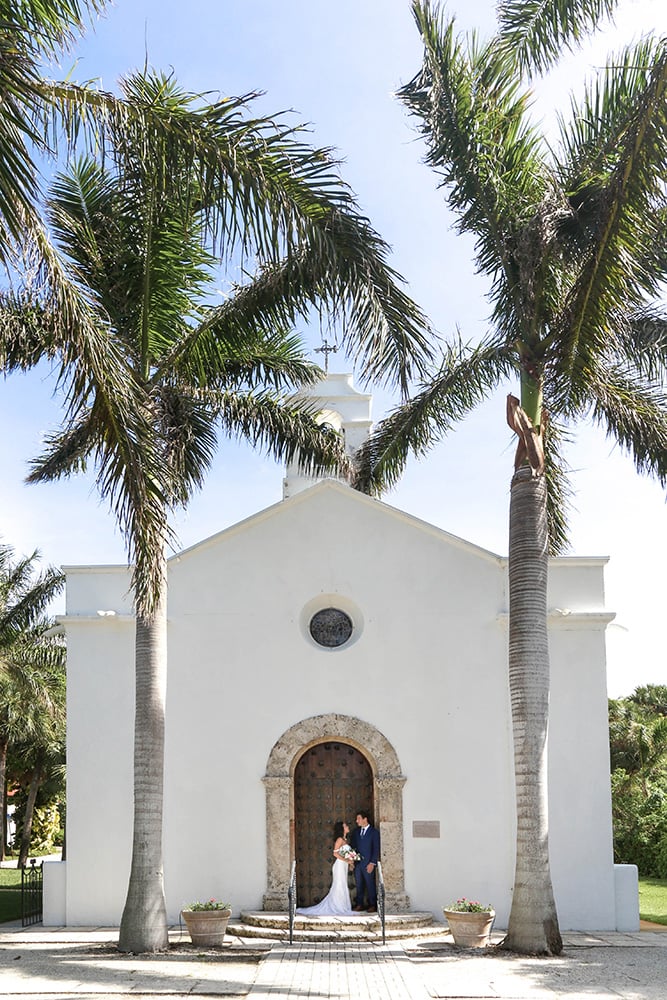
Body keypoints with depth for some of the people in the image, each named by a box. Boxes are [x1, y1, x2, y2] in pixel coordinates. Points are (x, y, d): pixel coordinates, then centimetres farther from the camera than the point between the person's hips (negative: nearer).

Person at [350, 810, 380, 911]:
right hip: (357, 863, 5)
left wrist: (372, 863, -12)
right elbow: (352, 846, 14)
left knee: (370, 885, 0)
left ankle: (373, 905, 8)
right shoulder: (356, 832, 12)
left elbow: (376, 849, -6)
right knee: (359, 885, 7)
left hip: (368, 864, -5)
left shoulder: (374, 832, -3)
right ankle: (359, 904, 14)